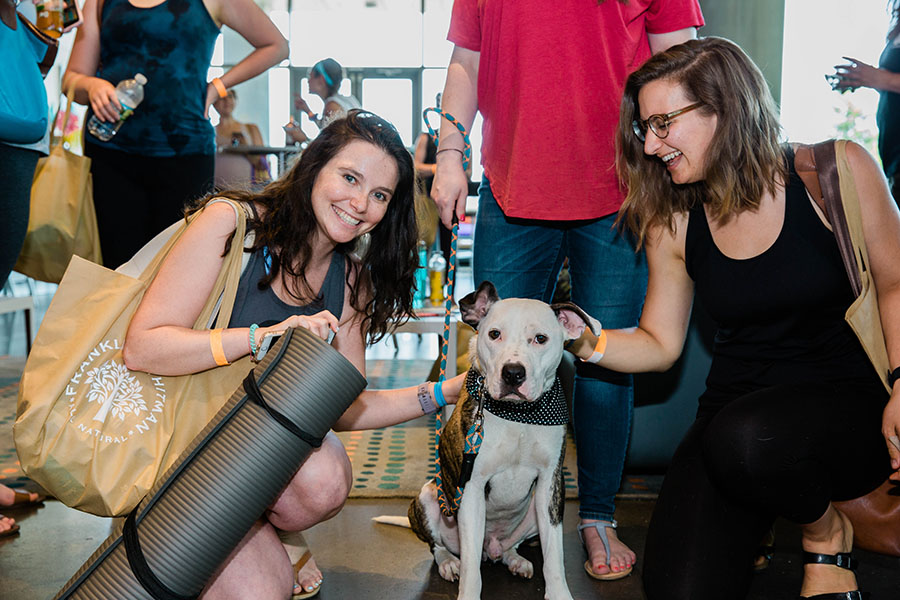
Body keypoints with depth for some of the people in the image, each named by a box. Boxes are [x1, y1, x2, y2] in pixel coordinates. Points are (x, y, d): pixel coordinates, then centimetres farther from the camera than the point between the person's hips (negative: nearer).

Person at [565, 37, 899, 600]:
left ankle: (826, 530, -1)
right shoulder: (672, 224, 2)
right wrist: (585, 341, -11)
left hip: (850, 404, -2)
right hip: (734, 412, 2)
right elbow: (661, 344, 6)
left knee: (747, 439, -37)